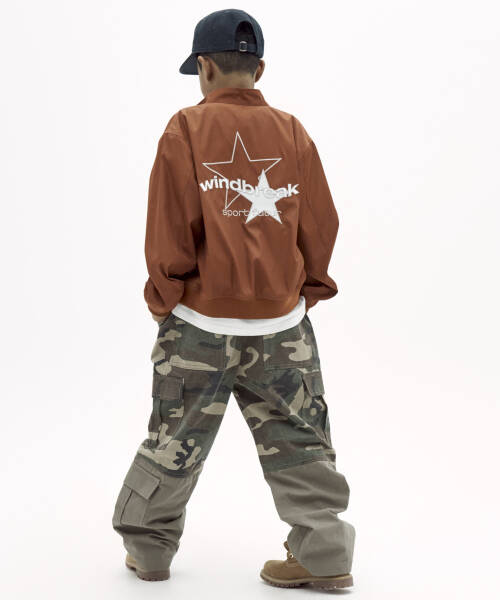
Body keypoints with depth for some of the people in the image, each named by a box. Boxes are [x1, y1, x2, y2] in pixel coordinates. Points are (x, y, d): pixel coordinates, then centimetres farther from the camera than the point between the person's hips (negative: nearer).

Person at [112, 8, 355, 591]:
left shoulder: (186, 130, -8)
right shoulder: (292, 132, -1)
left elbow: (169, 229, -9)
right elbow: (321, 223, 3)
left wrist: (165, 297, 4)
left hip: (200, 324, -2)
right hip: (282, 323, 2)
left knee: (174, 438, 12)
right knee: (297, 439, 12)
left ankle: (148, 548, 27)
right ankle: (323, 554, 15)